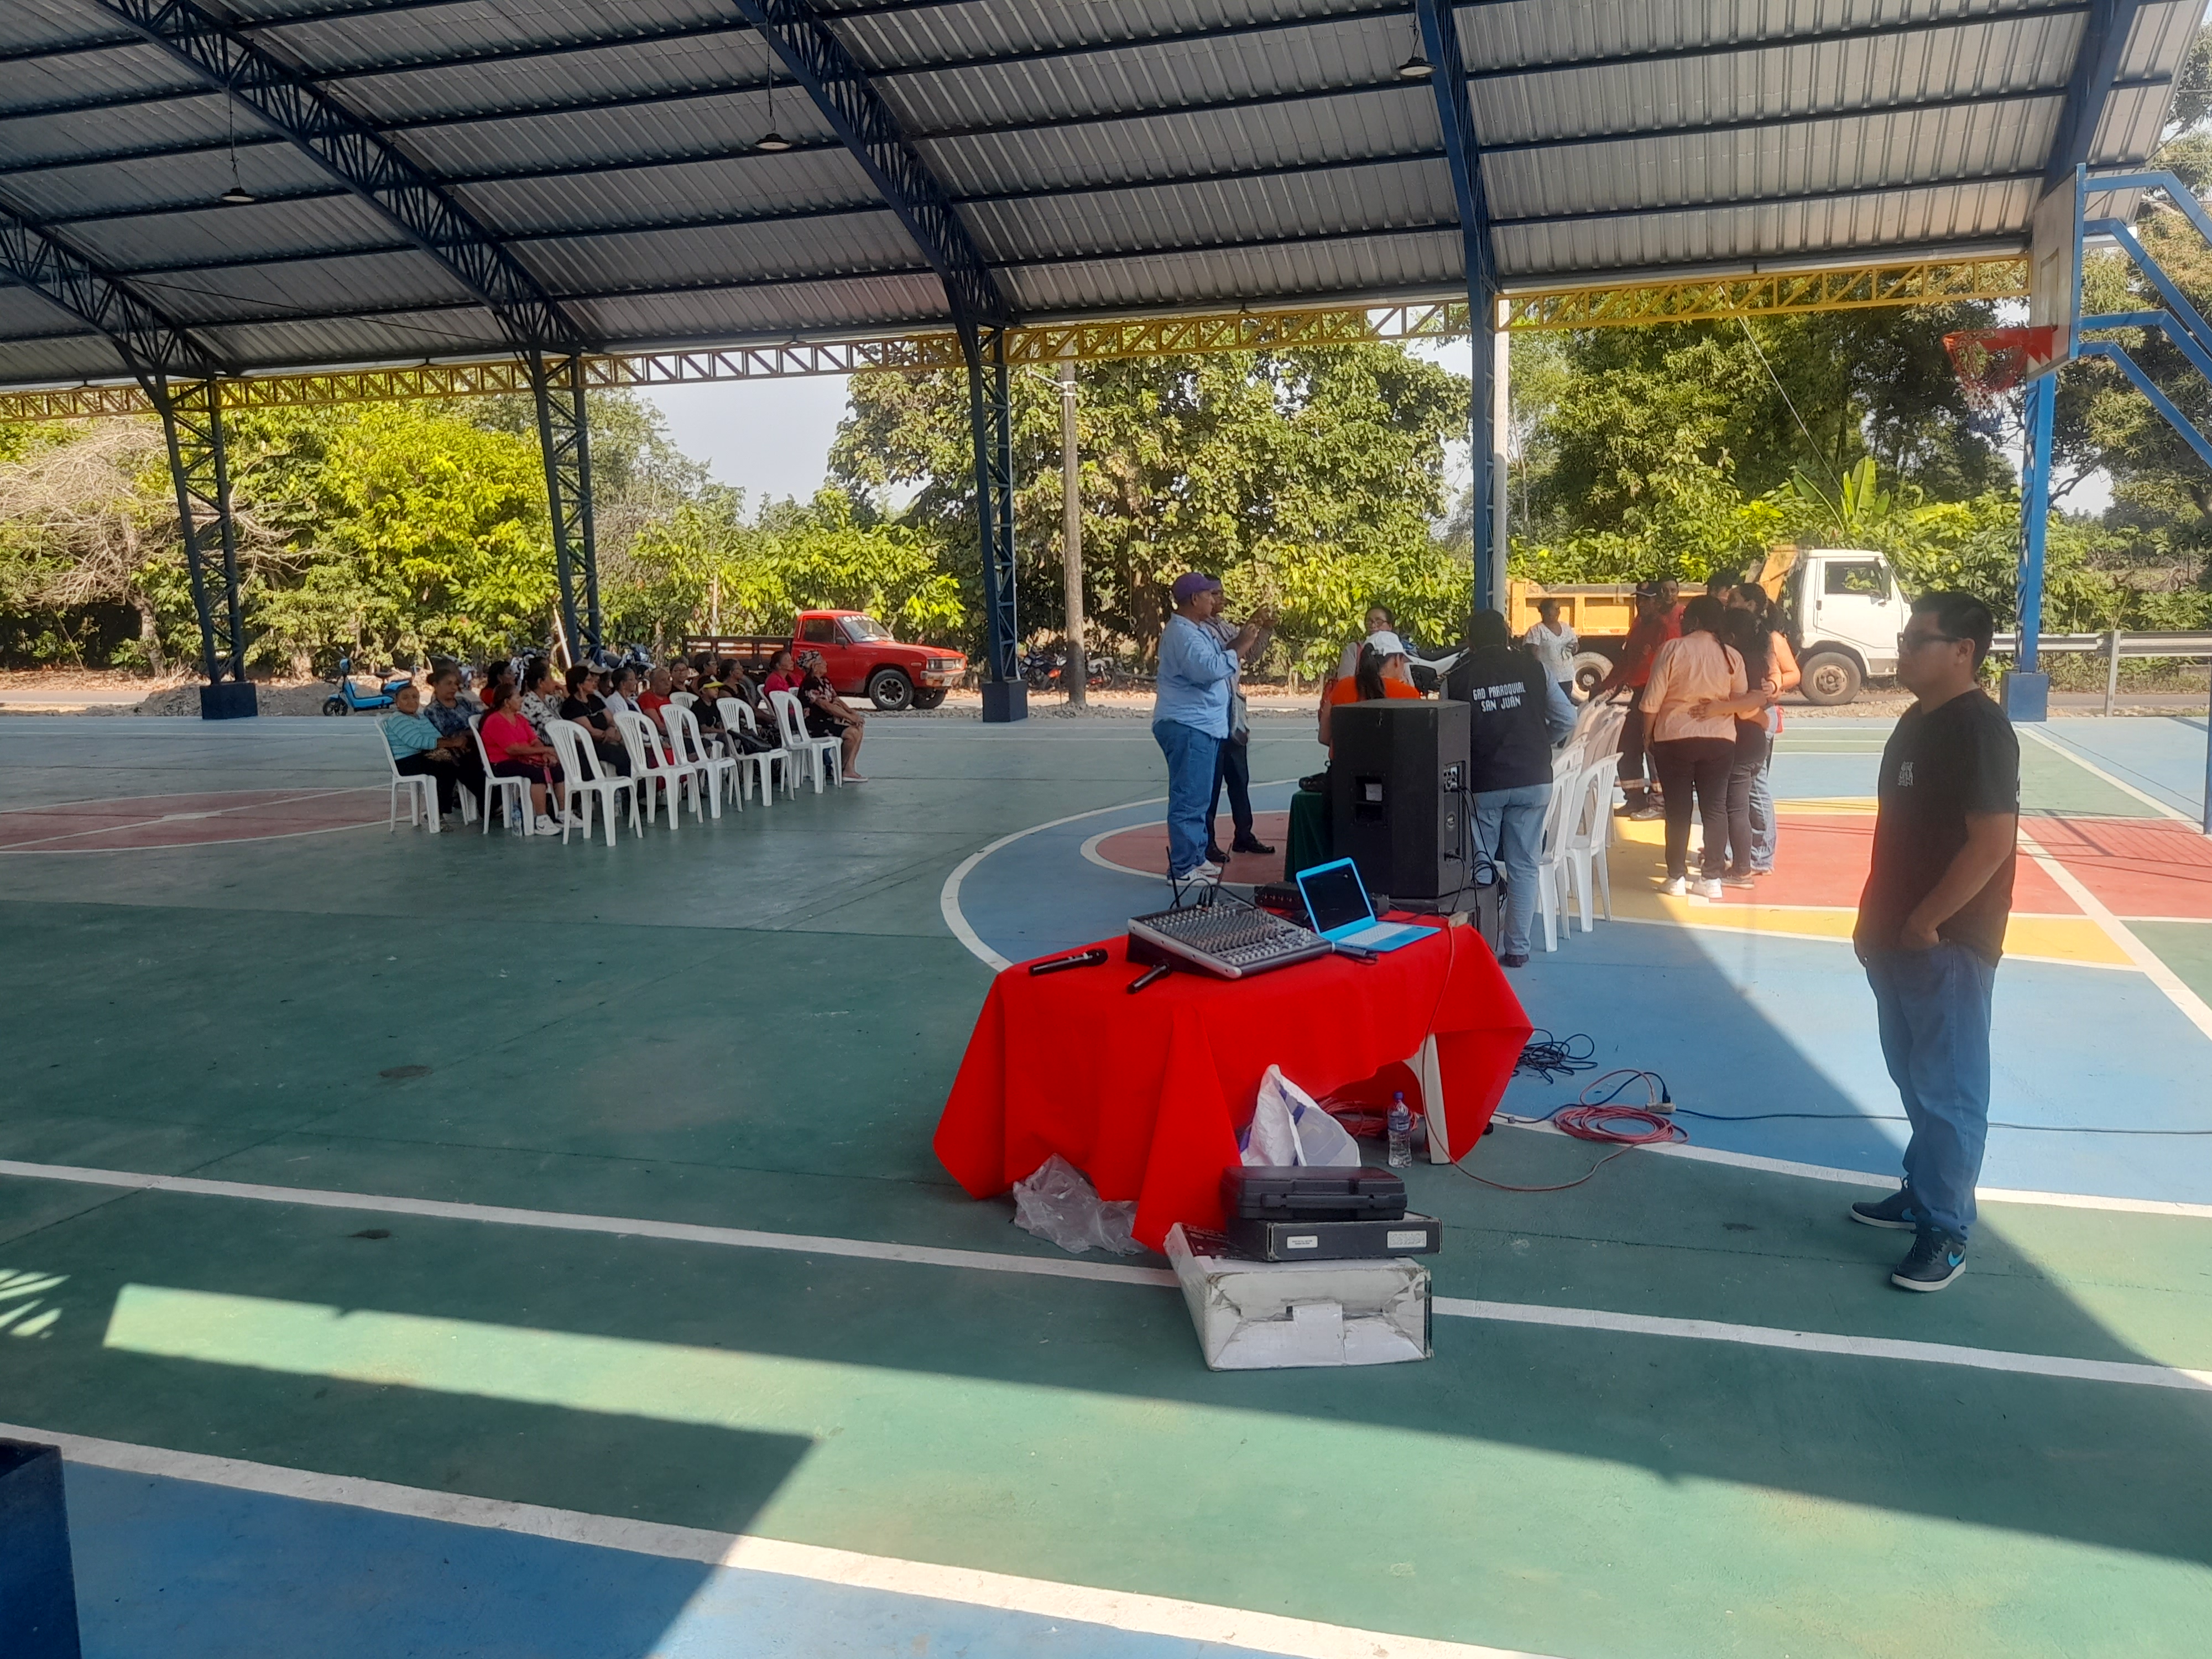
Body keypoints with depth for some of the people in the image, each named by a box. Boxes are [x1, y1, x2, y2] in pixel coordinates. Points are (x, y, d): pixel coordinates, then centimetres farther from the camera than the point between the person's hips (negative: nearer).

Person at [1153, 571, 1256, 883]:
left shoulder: (1198, 630, 17)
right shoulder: (1182, 633, -17)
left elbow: (1215, 657, 22)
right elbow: (1208, 669, -29)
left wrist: (1238, 640, 8)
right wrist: (1239, 646, -19)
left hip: (1204, 725, 11)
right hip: (1187, 727, -11)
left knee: (1198, 798, 17)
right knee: (1189, 799, -9)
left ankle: (1196, 858, 26)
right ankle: (1182, 869, -7)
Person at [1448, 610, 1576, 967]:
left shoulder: (1457, 677, -1)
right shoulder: (1534, 668, 1)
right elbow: (1566, 719, 3)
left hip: (1481, 785, -1)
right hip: (1533, 780, 1)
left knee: (1479, 866, 9)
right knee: (1523, 866, 8)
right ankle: (1517, 948, 11)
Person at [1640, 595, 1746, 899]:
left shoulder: (1672, 650, -9)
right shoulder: (1731, 657, 0)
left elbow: (1651, 702, -9)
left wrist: (1648, 733, 6)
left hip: (1674, 739, -2)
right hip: (1719, 740, 2)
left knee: (1678, 810, 4)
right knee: (1715, 808, 8)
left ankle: (1677, 878, 8)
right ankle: (1711, 879, 8)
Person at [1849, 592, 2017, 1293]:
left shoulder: (1979, 730, -18)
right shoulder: (1917, 720, 11)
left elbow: (1994, 841, -24)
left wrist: (1925, 923, -19)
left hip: (1949, 944, -9)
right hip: (1900, 939, 9)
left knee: (1948, 1092, 0)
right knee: (1916, 1081, 20)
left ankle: (1946, 1231, 10)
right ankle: (1923, 1191, 34)